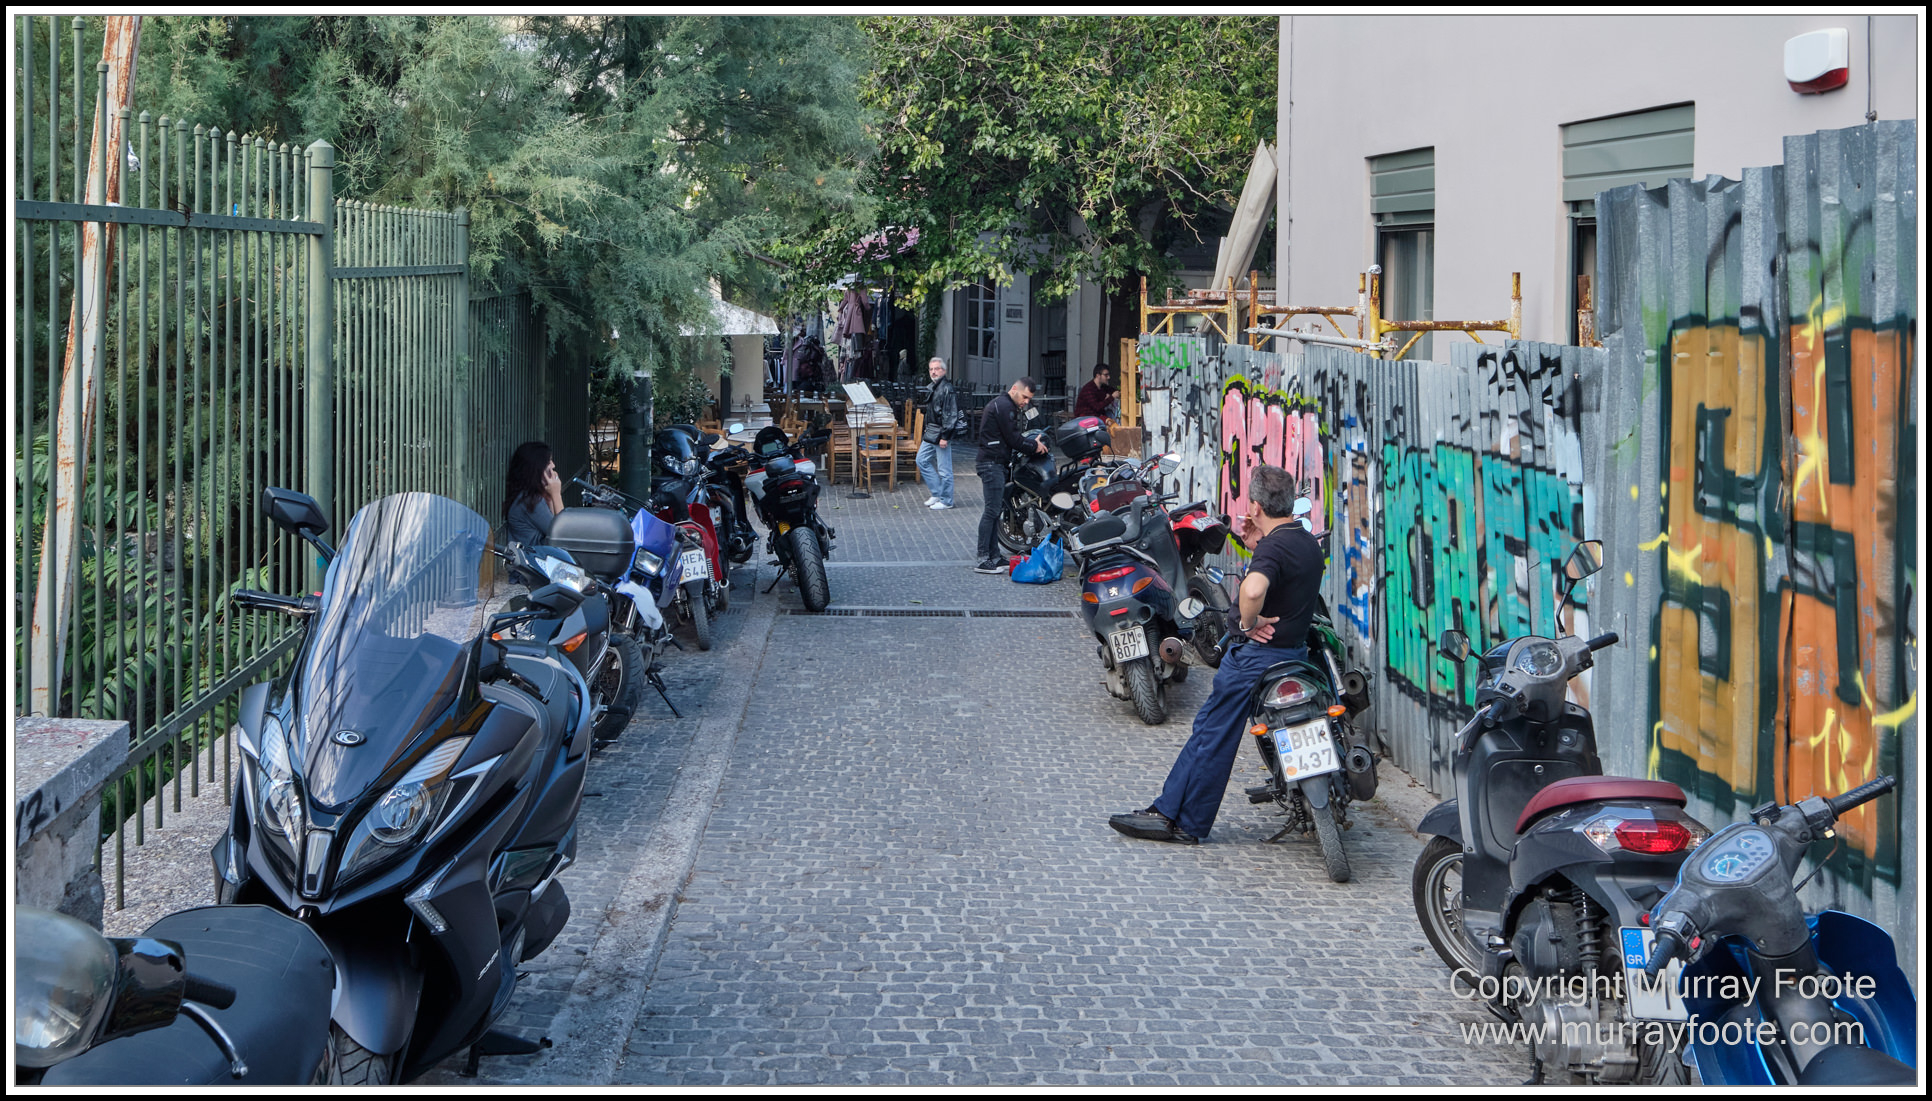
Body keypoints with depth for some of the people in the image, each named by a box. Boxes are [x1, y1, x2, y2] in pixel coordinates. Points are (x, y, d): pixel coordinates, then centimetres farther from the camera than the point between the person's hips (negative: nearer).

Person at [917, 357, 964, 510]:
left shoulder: (947, 389, -16)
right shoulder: (931, 388, 14)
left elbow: (951, 415, -19)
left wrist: (945, 436, -21)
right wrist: (925, 432, 22)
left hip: (941, 433, -10)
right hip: (930, 433, 10)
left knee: (944, 468, -3)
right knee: (922, 460, 13)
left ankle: (946, 500, 6)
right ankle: (937, 493, 21)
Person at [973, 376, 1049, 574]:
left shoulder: (1003, 404, 21)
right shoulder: (1004, 406, -13)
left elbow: (1011, 438, 22)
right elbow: (1013, 438, -15)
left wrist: (1031, 443, 10)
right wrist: (1034, 446, -2)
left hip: (996, 463, 11)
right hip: (993, 463, -11)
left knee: (996, 510, 12)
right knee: (992, 510, -12)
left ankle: (994, 557, 15)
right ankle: (983, 560, -13)